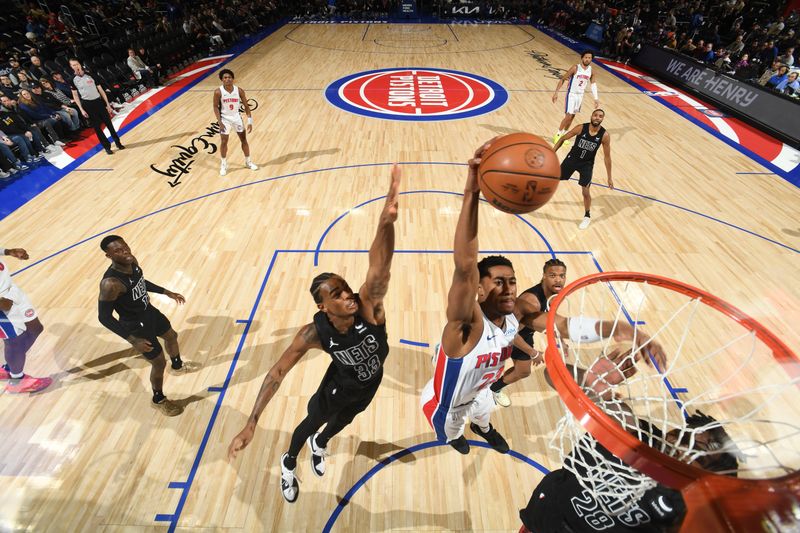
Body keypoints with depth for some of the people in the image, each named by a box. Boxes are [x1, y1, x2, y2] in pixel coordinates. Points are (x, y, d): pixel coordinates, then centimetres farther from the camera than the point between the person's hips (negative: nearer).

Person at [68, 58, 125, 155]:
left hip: (98, 101, 1)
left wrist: (108, 104, 0)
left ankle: (118, 142, 19)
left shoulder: (90, 74, 1)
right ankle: (107, 146, 9)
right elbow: (75, 95, 4)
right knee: (97, 127, 2)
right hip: (87, 104, -1)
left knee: (108, 123, 5)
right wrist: (81, 109, -5)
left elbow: (100, 90, 5)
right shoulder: (72, 79, -1)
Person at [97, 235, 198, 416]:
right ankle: (158, 400, 34)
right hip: (136, 325, -8)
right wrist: (133, 340, -30)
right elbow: (104, 317, -27)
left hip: (149, 311, 8)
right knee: (159, 363, 6)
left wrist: (167, 292, 12)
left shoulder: (132, 261, -12)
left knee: (171, 336, 30)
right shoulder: (110, 284, -36)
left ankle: (177, 366, 62)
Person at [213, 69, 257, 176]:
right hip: (225, 119, -2)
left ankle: (248, 162, 26)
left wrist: (250, 121, -9)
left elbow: (246, 106, -3)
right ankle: (223, 164, 17)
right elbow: (216, 107, -8)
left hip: (236, 118, 2)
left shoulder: (239, 90, -10)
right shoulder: (218, 92, -16)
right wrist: (220, 122, -16)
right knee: (223, 142, 2)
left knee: (244, 140, 9)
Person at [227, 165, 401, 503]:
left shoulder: (369, 306, -39)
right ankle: (288, 463, 61)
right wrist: (251, 424, -32)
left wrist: (387, 221, -76)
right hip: (341, 384, -3)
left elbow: (379, 266, -58)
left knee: (344, 420, 31)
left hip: (372, 380, 3)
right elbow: (278, 371, -27)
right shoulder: (314, 333, -36)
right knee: (313, 422, 24)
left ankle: (319, 445, 70)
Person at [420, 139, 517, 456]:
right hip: (442, 405, -5)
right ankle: (455, 436, 69)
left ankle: (482, 427, 76)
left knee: (485, 413, 37)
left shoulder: (514, 319, -24)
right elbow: (464, 267, -66)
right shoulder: (468, 324, -46)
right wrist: (471, 194, -76)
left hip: (476, 393, 5)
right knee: (452, 430, 29)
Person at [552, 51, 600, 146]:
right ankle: (558, 135, 6)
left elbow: (592, 84, 9)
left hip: (580, 95, 6)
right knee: (568, 116, -11)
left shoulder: (591, 71, -1)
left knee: (572, 116, 11)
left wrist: (596, 98, 2)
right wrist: (556, 93, -18)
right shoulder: (575, 68, -17)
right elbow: (562, 79, -12)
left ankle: (564, 135, 24)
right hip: (572, 94, -5)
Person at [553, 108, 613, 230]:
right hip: (572, 158, 1)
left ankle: (587, 216, 17)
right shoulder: (581, 128, -19)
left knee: (585, 191, -5)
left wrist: (609, 177, -9)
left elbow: (607, 157, -10)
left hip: (587, 164, -1)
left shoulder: (605, 135, -18)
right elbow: (563, 139, -6)